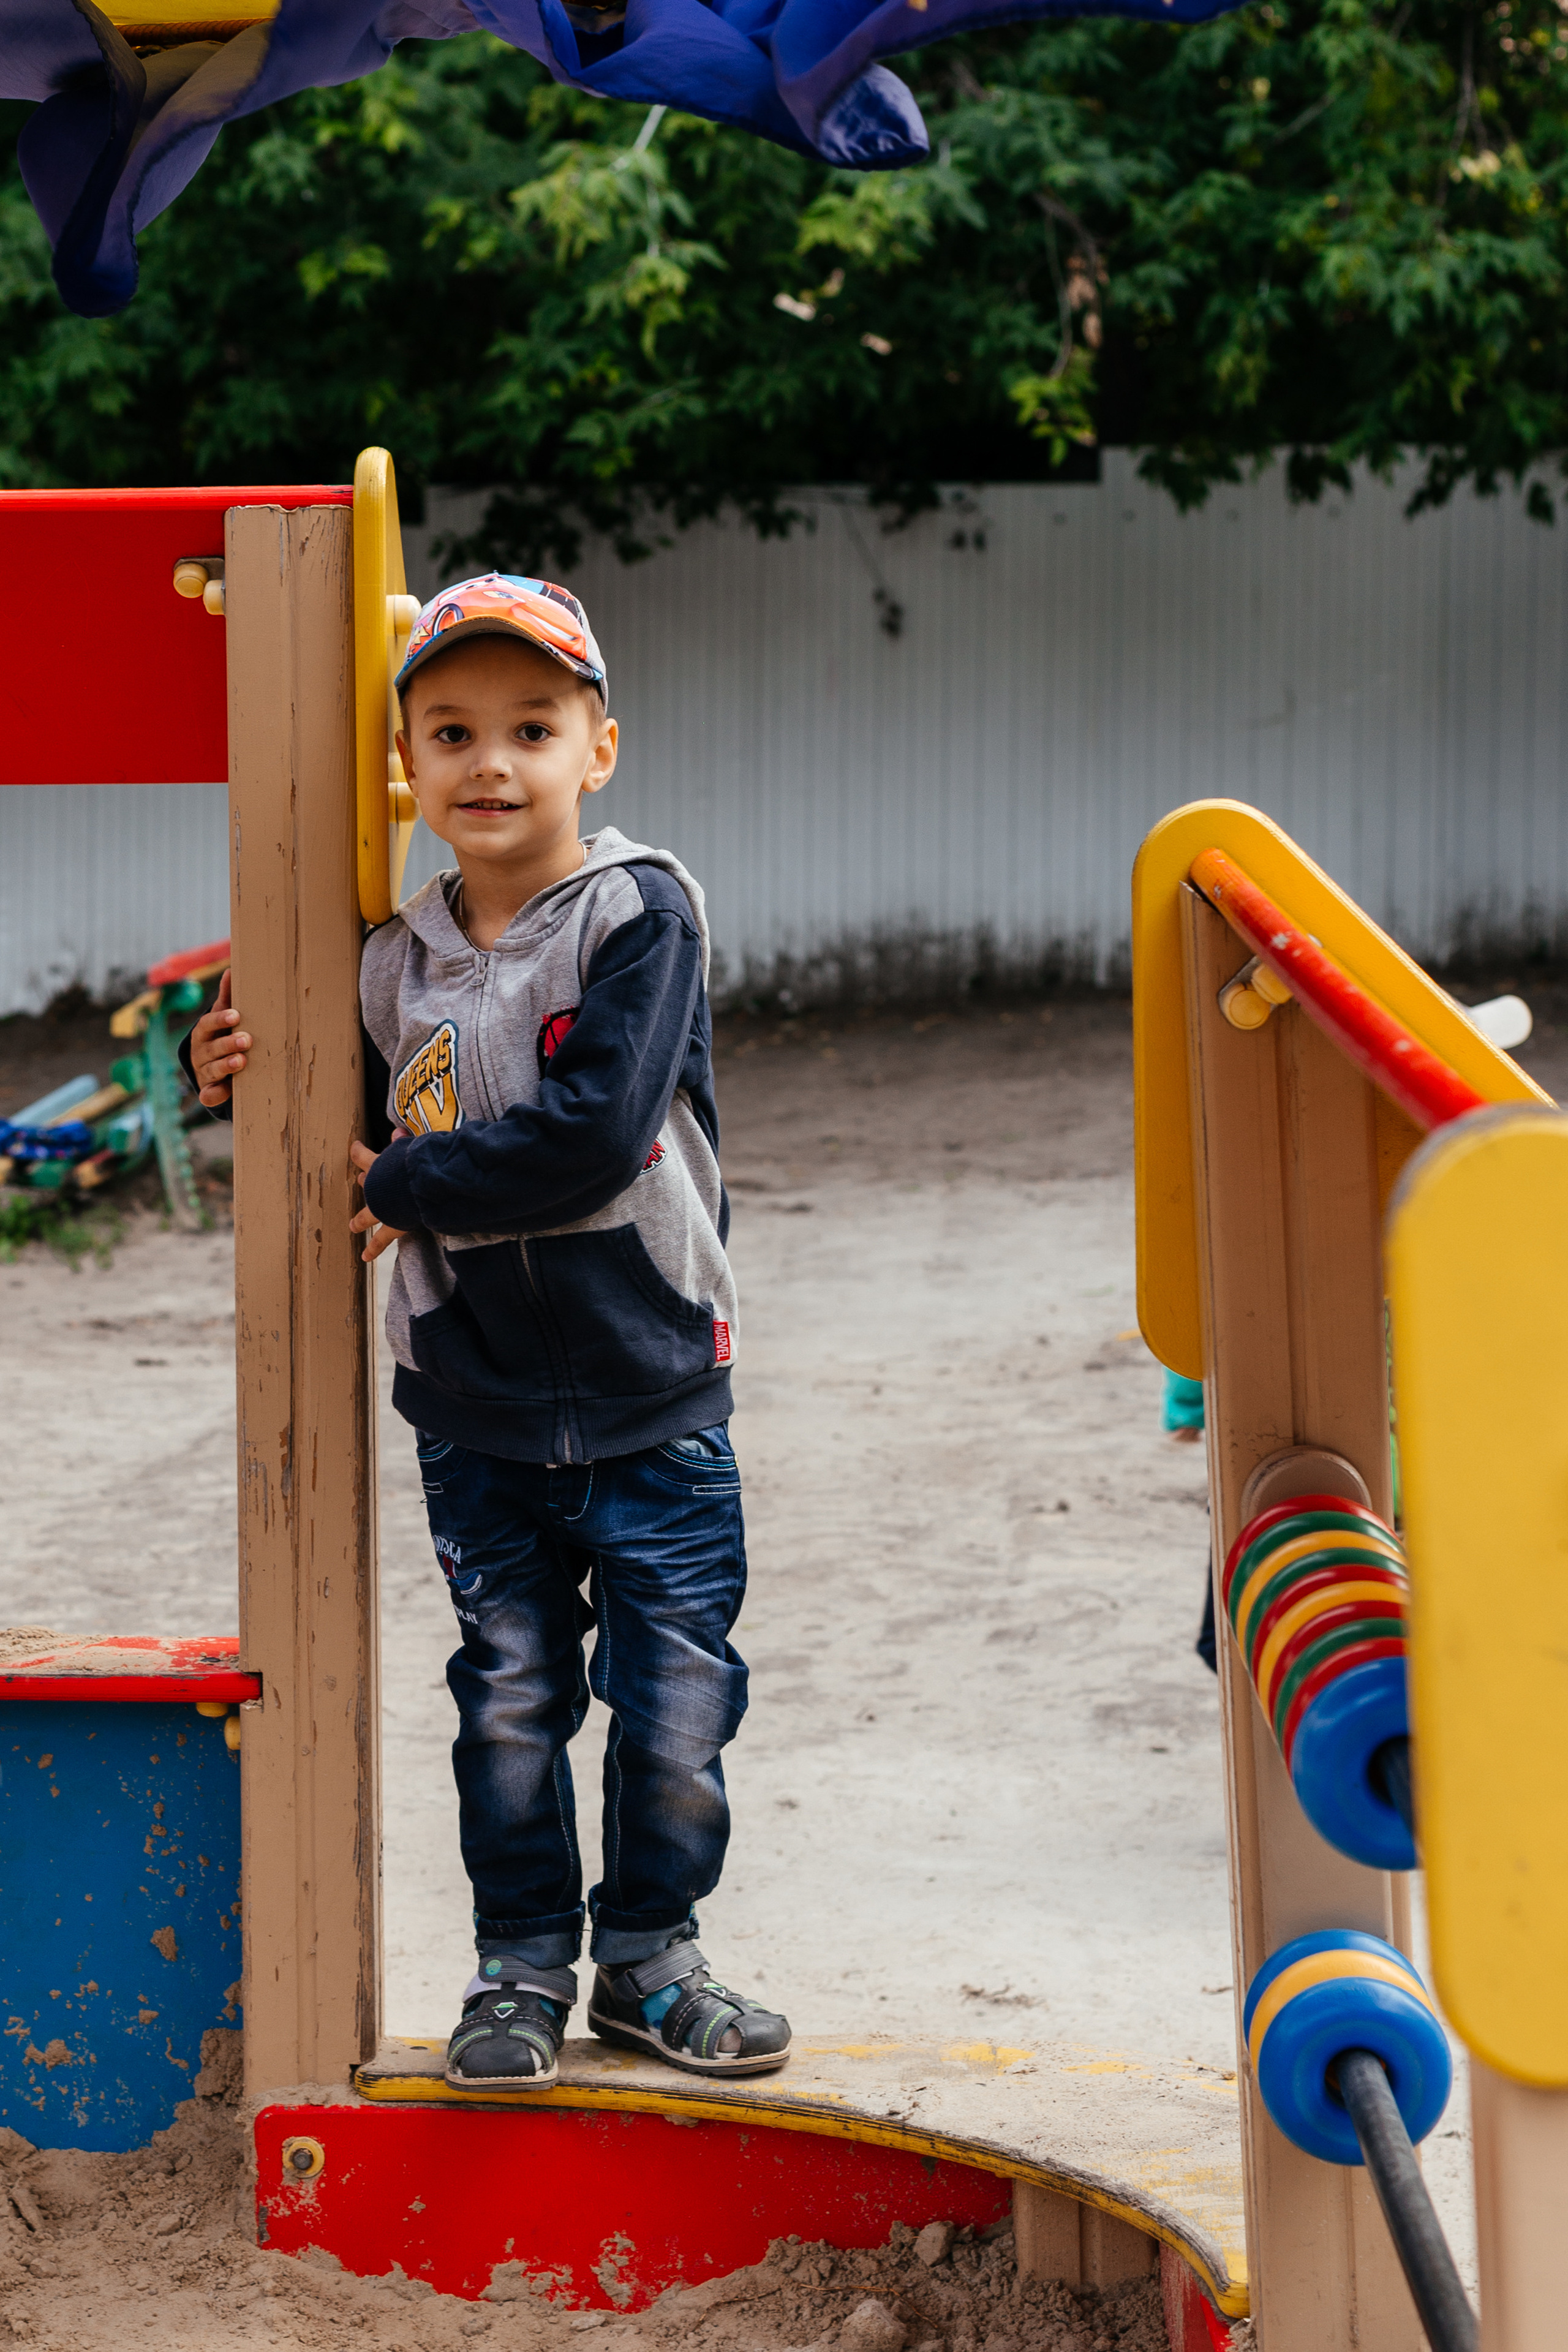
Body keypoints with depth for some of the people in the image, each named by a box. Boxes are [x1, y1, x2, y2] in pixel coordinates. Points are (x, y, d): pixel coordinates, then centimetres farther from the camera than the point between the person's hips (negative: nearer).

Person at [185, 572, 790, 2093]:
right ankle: (521, 1968, 23)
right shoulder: (396, 960, 4)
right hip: (474, 1409, 3)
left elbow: (592, 1137, -22)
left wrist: (404, 1191, -15)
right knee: (510, 1696, 9)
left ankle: (647, 1953, 23)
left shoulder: (640, 915, -11)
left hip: (649, 1396, -3)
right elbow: (367, 1138, 17)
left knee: (678, 1698, 5)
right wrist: (264, 1090, 1)